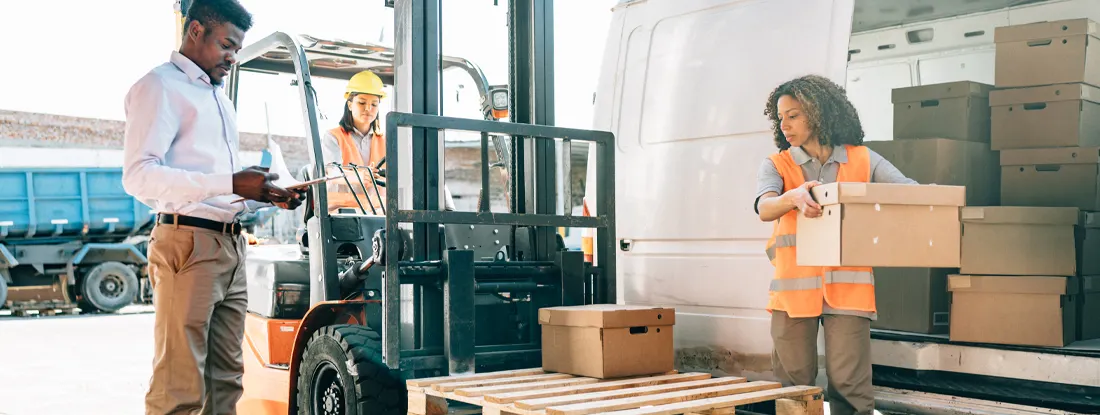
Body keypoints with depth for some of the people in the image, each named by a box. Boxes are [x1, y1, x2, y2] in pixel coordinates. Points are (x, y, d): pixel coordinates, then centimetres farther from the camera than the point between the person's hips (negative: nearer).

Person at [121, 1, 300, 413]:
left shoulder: (220, 97, 25)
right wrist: (230, 184, -23)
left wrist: (269, 196, 10)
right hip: (188, 243, -9)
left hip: (231, 247, 9)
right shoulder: (161, 86, -3)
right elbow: (138, 175, -16)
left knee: (226, 379, 8)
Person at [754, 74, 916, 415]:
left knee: (849, 386, -4)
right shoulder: (777, 165, 7)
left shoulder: (863, 160, 8)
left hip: (847, 289, 0)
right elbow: (764, 208, -12)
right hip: (793, 289, 1)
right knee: (793, 386, 6)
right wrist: (794, 197, -35)